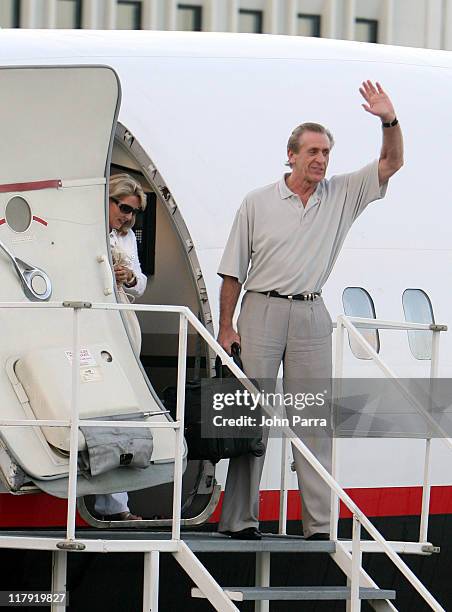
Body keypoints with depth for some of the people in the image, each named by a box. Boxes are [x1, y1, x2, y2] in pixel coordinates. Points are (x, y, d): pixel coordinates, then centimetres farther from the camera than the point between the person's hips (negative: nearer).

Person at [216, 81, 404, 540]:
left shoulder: (341, 196, 8)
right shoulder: (257, 203, 3)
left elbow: (391, 163, 2)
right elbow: (233, 271, 4)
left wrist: (389, 121, -16)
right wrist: (226, 327, -1)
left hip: (311, 317, 2)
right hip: (261, 313, -2)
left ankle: (320, 523, 1)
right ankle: (240, 519, 2)